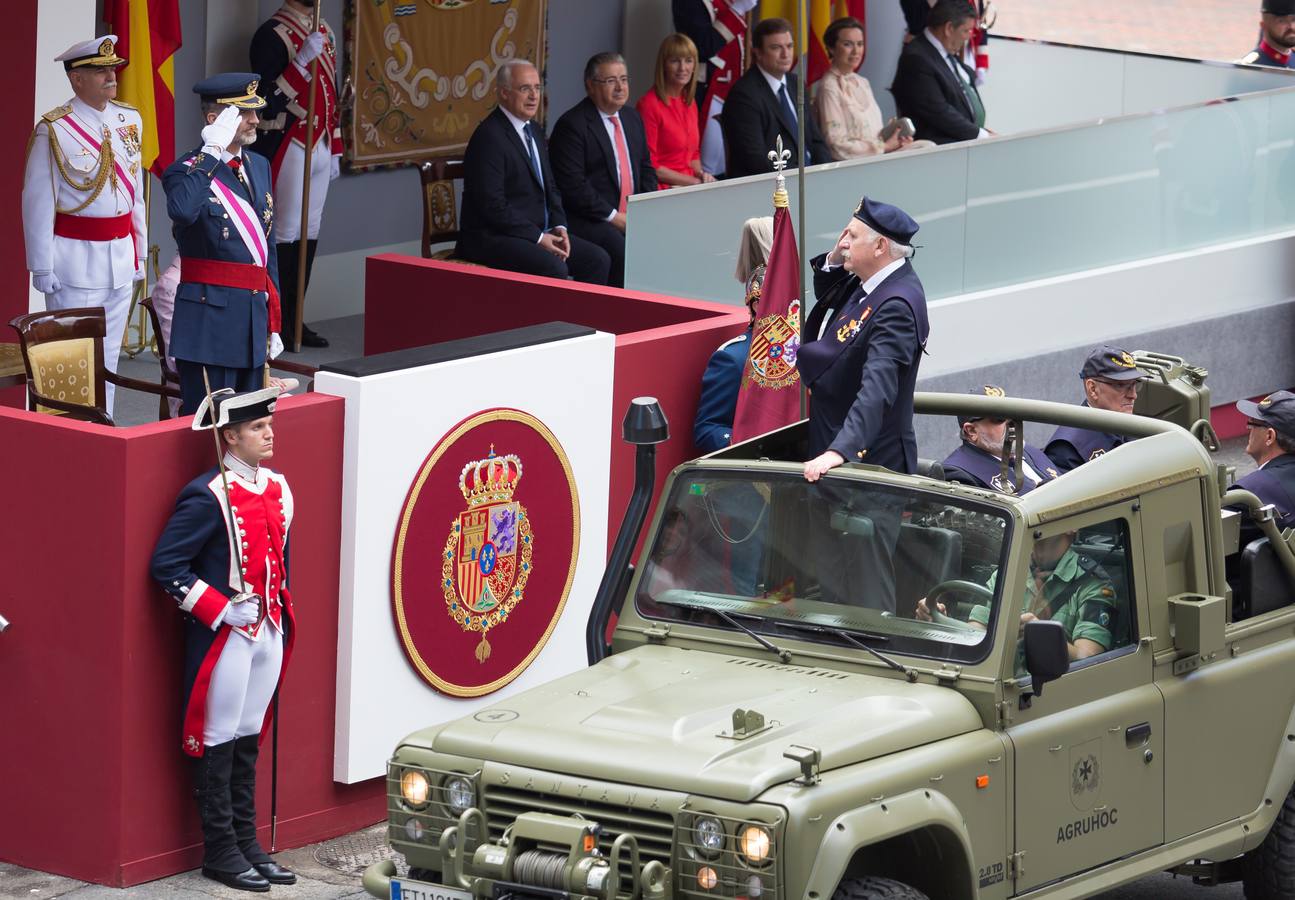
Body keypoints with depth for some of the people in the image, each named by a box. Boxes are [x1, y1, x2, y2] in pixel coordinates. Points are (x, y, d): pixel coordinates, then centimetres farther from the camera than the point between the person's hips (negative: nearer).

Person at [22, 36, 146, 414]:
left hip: (121, 256, 6)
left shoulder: (129, 121, 7)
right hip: (75, 258, -6)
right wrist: (42, 267, -10)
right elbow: (38, 202, -9)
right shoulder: (54, 130, -11)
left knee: (109, 355, 12)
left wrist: (139, 253, 14)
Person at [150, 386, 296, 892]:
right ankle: (221, 851, 7)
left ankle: (247, 843, 20)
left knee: (249, 738, 13)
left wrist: (283, 614, 15)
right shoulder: (207, 497, -16)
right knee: (219, 741, 1)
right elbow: (166, 566, -17)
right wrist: (221, 610, -19)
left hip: (269, 634, 7)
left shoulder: (277, 489, 8)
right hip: (224, 637, -7)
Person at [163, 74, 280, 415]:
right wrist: (212, 152, -23)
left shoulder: (259, 166, 14)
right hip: (209, 319, -7)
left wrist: (272, 322, 18)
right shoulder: (187, 172, -8)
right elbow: (182, 210, -34)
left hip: (255, 312, 7)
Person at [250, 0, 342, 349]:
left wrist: (334, 149, 19)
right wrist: (302, 60, -28)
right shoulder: (273, 33, -12)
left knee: (309, 234, 10)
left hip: (320, 146, 8)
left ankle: (295, 320, 15)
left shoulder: (324, 32, 14)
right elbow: (268, 95, -20)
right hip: (288, 147, -8)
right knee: (286, 234, -6)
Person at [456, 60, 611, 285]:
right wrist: (538, 238, -18)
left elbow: (550, 188, 20)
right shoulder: (489, 136, -15)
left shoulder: (534, 131, 15)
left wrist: (558, 227, 1)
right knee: (554, 268, -30)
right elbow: (493, 204, -20)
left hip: (540, 233, 9)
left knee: (598, 259, -5)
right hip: (492, 239, -9)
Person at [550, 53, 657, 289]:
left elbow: (646, 168, 23)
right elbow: (573, 186, -15)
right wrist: (613, 217, -16)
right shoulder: (572, 125, -8)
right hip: (588, 220, -7)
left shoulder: (632, 118, 17)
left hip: (632, 216, 7)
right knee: (622, 252, -33)